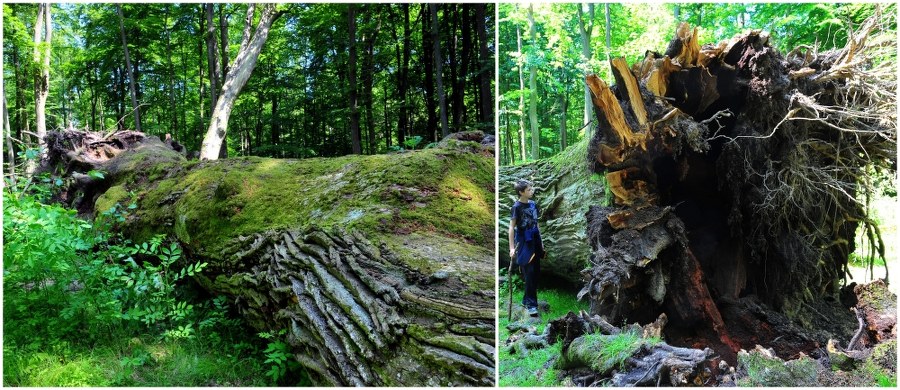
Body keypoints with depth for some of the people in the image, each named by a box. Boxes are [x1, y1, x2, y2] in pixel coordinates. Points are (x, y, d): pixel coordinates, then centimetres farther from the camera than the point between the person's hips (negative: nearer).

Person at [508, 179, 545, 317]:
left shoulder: (533, 204, 7)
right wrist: (512, 247, -18)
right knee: (529, 273, -7)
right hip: (524, 243, -6)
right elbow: (512, 227, -12)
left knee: (536, 272, 9)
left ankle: (526, 300, 22)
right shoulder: (517, 206, -10)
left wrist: (540, 241, 18)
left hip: (535, 242, 6)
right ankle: (531, 304, 0)